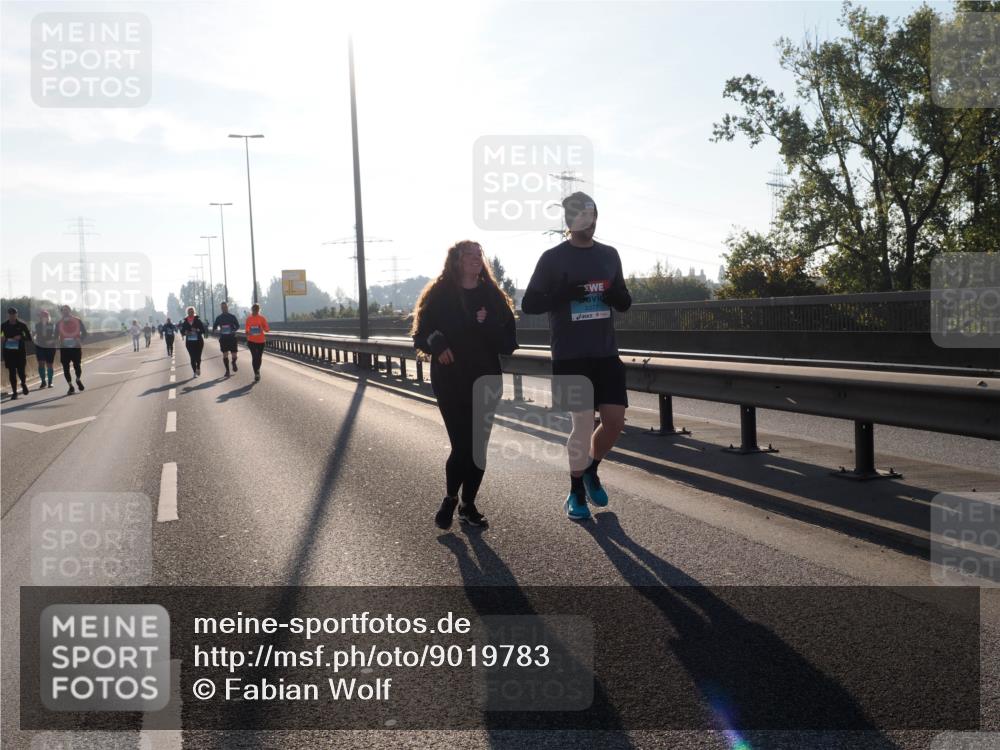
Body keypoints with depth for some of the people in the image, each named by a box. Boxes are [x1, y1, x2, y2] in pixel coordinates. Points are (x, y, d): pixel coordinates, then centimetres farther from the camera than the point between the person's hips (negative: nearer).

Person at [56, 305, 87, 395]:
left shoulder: (77, 320, 1)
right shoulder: (59, 323, 5)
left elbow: (84, 333, 3)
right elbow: (56, 336, 11)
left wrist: (80, 340, -13)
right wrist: (59, 342, -9)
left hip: (76, 347, -2)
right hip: (64, 348, 2)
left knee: (77, 366, -5)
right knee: (65, 368, -2)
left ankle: (78, 380, 26)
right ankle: (71, 387, 9)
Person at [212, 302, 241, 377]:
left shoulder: (232, 317, 1)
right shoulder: (219, 318, 5)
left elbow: (237, 326, 3)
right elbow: (214, 327, 8)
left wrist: (233, 330, -17)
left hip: (232, 338, -1)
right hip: (223, 339, 1)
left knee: (234, 355, -4)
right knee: (224, 355, 0)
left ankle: (233, 363, 30)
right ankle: (227, 370, 11)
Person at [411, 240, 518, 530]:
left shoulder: (493, 296, 6)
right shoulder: (439, 295, -1)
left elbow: (509, 343, 1)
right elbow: (421, 335, 1)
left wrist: (488, 325, -16)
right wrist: (437, 345, -20)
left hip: (485, 382, 3)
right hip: (450, 383, -3)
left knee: (478, 446, 5)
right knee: (462, 446, -9)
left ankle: (468, 505, 20)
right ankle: (450, 499, 16)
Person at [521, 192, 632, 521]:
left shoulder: (609, 255, 11)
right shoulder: (553, 258, -2)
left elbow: (623, 303, 18)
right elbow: (528, 304, -4)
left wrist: (620, 296, -7)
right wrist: (563, 294, -20)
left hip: (606, 353, 4)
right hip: (570, 356, -4)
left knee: (615, 421, 0)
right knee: (583, 424, -5)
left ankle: (590, 471, 28)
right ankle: (576, 493, 14)